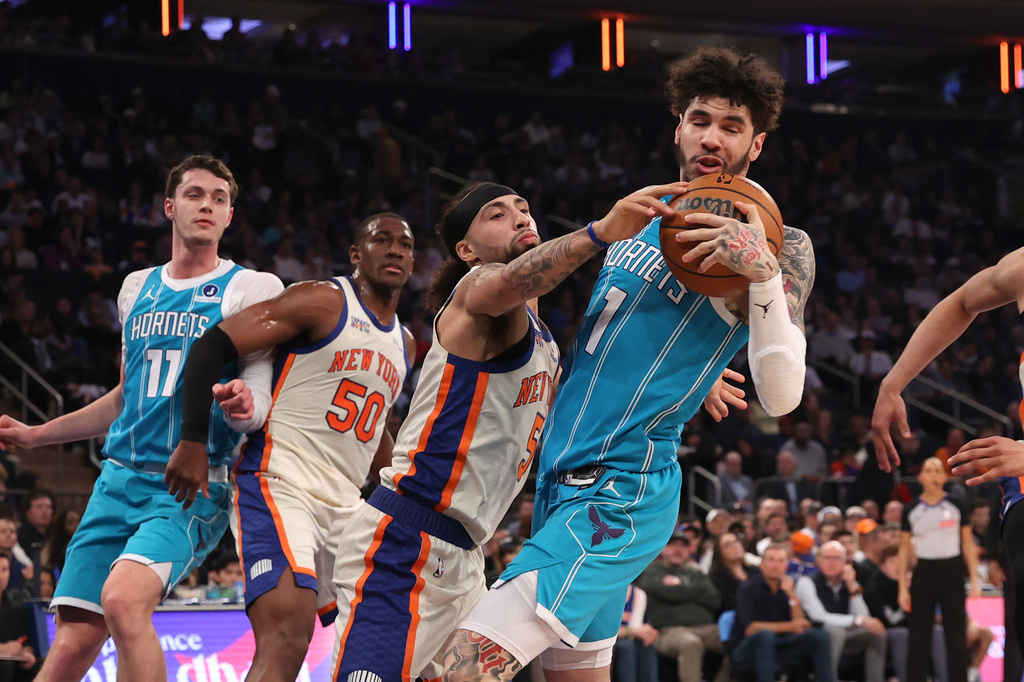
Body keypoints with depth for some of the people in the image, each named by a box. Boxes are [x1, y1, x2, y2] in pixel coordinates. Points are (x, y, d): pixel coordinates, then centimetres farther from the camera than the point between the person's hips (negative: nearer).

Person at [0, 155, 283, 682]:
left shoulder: (253, 289, -1)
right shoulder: (138, 289, 16)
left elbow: (260, 395, -8)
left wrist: (242, 405, -32)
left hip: (193, 486, -5)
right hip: (120, 479, 5)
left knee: (123, 598, -31)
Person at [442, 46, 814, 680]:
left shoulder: (780, 246, -8)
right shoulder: (648, 214, 14)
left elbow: (781, 396, -19)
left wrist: (764, 272, -30)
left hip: (623, 491, -8)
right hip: (563, 475, 8)